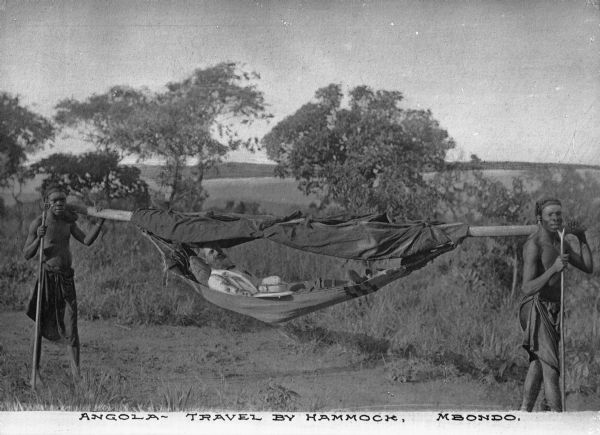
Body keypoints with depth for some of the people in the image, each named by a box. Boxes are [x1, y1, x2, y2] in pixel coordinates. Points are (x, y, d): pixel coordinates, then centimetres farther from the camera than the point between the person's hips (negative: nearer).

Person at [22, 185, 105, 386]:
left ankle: (76, 376, 1)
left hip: (66, 278, 4)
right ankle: (36, 373, 16)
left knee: (71, 328, 0)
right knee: (40, 326, 4)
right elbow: (27, 254, -5)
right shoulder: (38, 224, -6)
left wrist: (99, 223, -8)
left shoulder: (68, 222, 9)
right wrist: (39, 238, -22)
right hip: (47, 277, -4)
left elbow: (87, 241, 5)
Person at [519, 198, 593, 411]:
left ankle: (524, 412, 25)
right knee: (550, 367, -15)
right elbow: (527, 289, -24)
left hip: (553, 311, 10)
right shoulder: (533, 245, -17)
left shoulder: (561, 243, 11)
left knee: (537, 364, 16)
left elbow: (588, 268, 12)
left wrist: (582, 238, 1)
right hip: (537, 309, -10)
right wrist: (553, 269, -35)